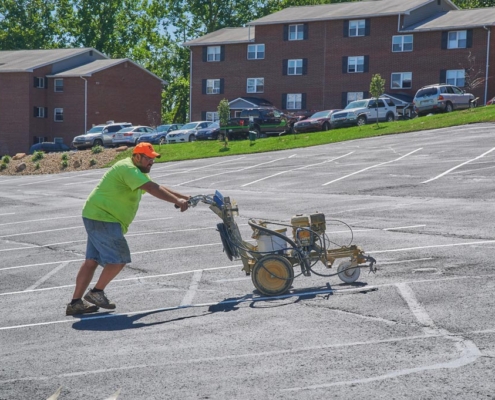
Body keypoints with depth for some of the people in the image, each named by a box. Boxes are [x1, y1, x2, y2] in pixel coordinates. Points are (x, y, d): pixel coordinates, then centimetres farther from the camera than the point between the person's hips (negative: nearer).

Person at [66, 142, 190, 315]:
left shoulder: (137, 171, 19)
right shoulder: (128, 169, -15)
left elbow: (158, 188, 22)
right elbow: (152, 188, -26)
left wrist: (182, 197, 14)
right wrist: (177, 201, -29)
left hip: (97, 217, 11)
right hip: (103, 218, -11)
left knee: (92, 260, 9)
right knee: (119, 259, -9)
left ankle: (75, 302, 10)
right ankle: (96, 292, 1)